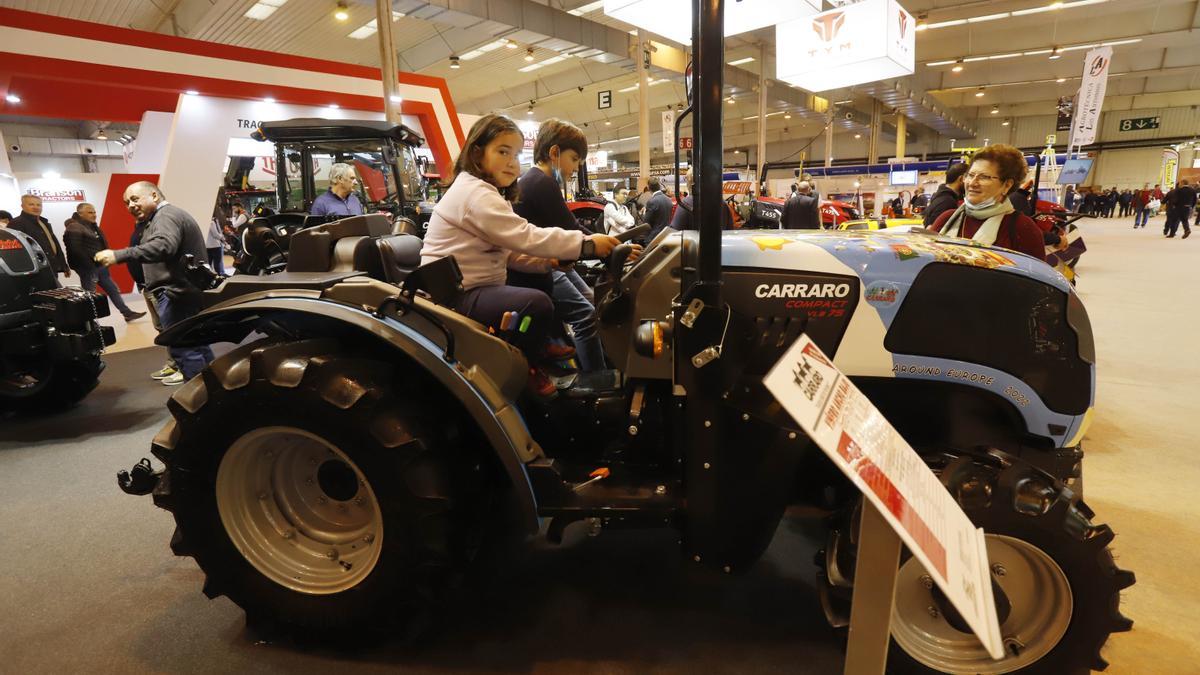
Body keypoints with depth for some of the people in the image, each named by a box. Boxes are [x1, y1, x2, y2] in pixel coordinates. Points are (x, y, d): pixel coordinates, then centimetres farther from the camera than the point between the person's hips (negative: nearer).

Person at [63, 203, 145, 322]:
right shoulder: (74, 228, -13)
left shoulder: (93, 226, 15)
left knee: (113, 289, 11)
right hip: (88, 268, -9)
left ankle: (127, 313, 17)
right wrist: (90, 264, -22)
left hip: (100, 265, 9)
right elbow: (76, 250, -21)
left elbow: (103, 245, 21)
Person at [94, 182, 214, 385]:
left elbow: (163, 246, -30)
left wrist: (118, 256, -35)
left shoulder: (166, 215, -11)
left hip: (176, 293, -11)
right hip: (187, 290, 11)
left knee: (184, 347, -12)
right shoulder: (166, 216, 25)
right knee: (195, 343, 16)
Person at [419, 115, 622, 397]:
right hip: (456, 297, -11)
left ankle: (539, 346, 31)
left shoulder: (484, 192, 17)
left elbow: (509, 251, 14)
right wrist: (588, 244, -22)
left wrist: (546, 261, -3)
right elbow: (526, 237, -25)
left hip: (474, 288, 11)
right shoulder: (475, 193, -17)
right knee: (538, 304, -27)